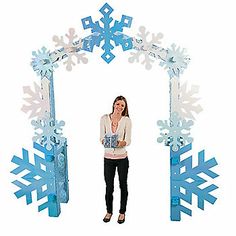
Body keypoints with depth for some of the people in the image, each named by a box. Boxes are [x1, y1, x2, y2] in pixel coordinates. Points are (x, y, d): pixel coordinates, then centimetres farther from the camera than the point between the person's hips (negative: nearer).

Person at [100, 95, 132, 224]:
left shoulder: (126, 120, -6)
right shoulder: (104, 118, -2)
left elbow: (128, 141, -8)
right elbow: (101, 138, -1)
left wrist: (120, 143, -29)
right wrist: (105, 142, -23)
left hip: (122, 157, -1)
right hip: (108, 158, 1)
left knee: (123, 185, 12)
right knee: (109, 187, 7)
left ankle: (122, 212, 31)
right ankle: (109, 211, 31)